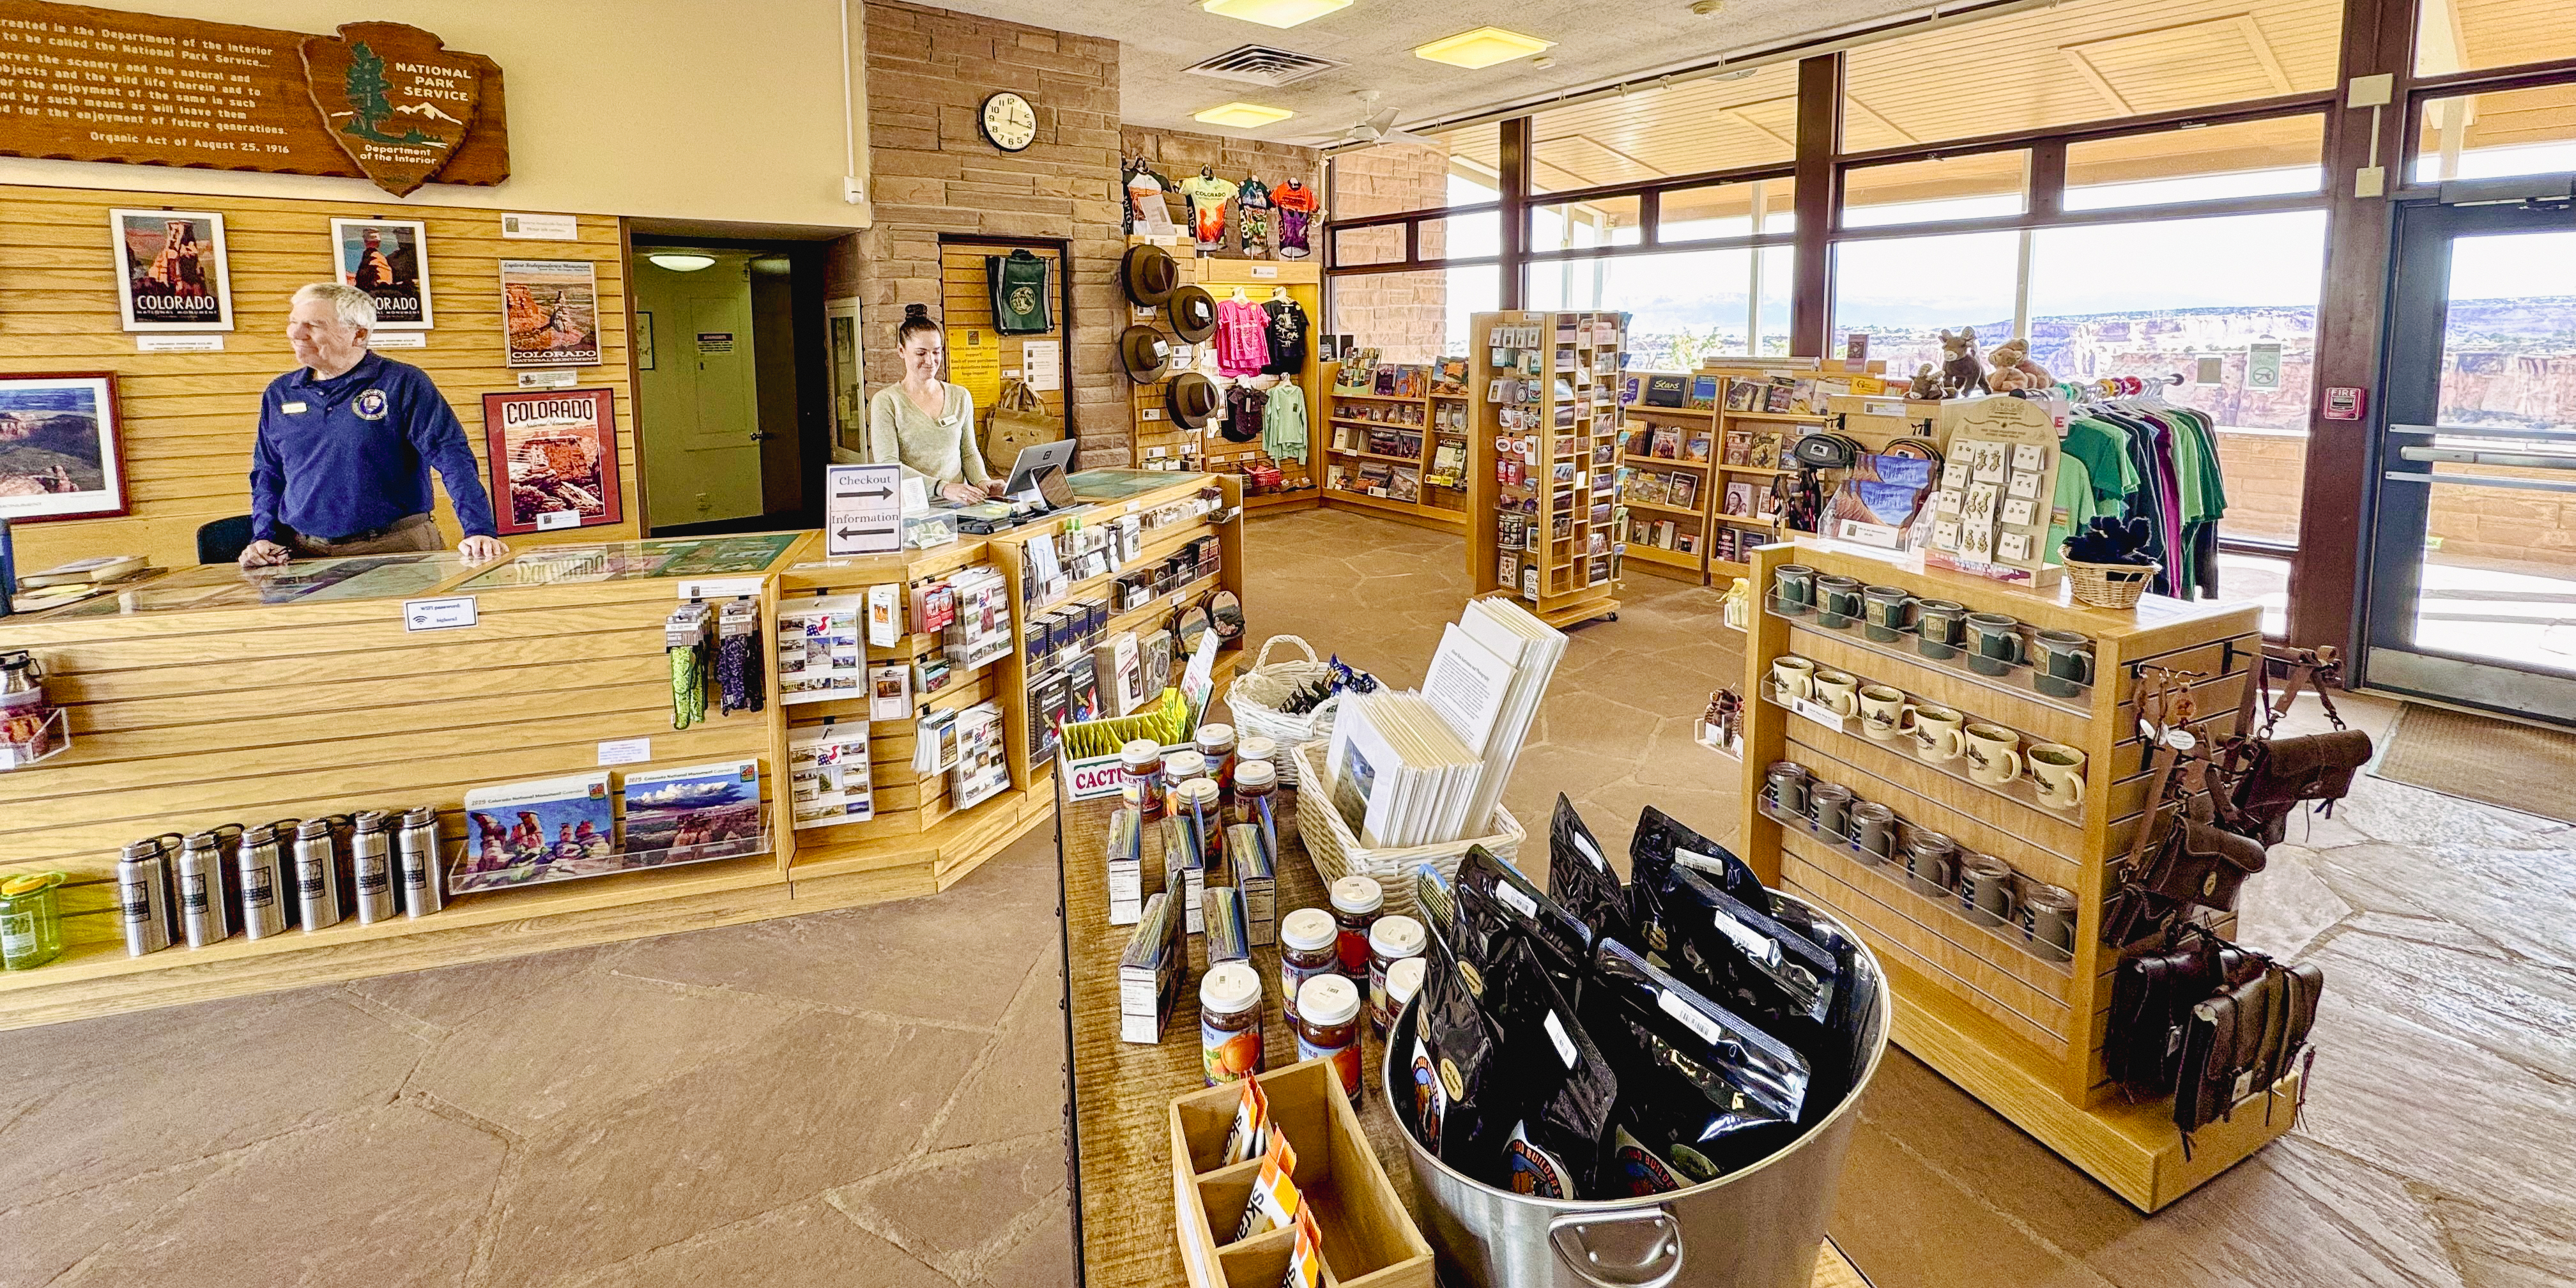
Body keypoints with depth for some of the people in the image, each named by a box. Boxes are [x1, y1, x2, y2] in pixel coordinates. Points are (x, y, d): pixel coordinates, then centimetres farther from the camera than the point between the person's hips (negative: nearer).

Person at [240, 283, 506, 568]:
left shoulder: (402, 384, -3)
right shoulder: (278, 394, 13)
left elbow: (454, 459, -12)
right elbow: (267, 474, 22)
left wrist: (479, 531, -23)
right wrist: (264, 539, 7)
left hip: (397, 550, -4)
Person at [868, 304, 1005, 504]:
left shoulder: (961, 397, 16)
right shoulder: (885, 401, 0)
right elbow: (887, 465, -9)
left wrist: (983, 481, -4)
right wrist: (942, 487, -22)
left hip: (958, 506, 4)